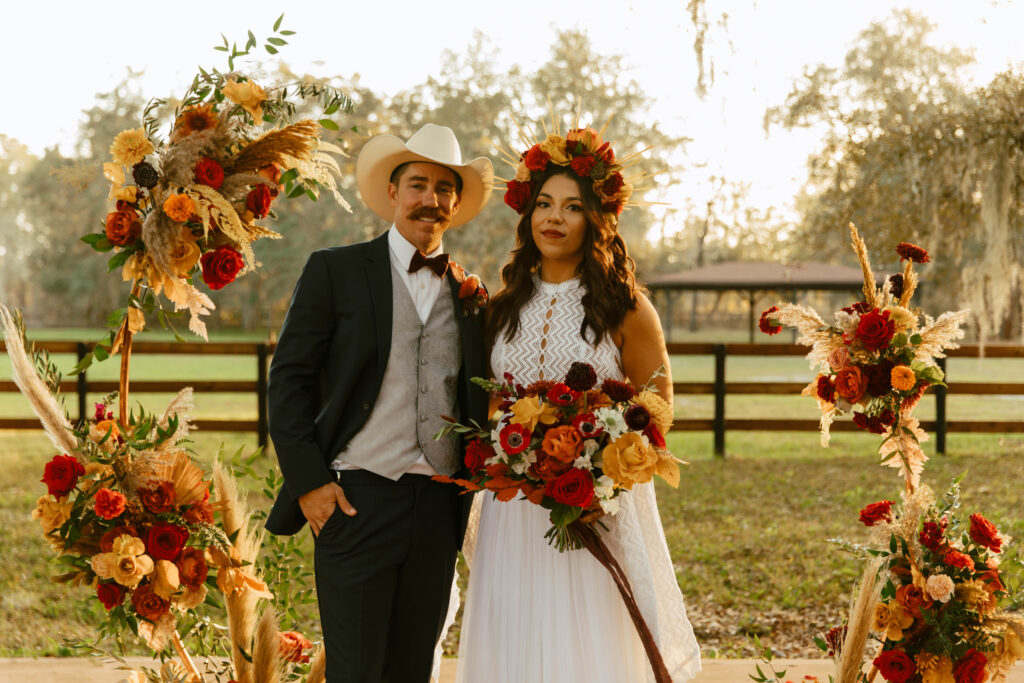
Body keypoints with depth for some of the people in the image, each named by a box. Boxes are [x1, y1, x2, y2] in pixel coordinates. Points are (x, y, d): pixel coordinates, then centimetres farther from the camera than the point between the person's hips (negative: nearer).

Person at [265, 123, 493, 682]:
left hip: (438, 510, 4)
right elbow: (288, 379, -1)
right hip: (356, 503, -4)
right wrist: (308, 480, -9)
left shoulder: (469, 292, 13)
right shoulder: (335, 271, 2)